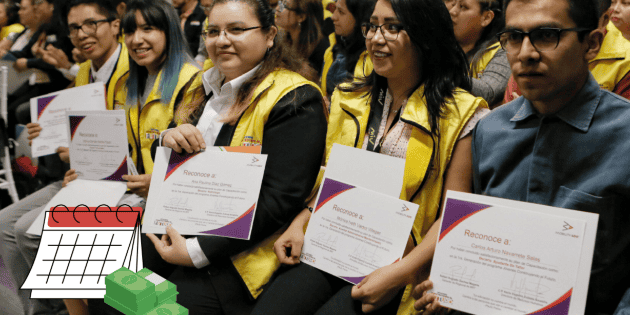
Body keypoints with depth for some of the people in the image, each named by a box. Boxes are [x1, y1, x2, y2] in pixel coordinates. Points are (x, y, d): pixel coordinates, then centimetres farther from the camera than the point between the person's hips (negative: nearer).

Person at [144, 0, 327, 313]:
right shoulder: (209, 86, 9)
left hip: (234, 251, -7)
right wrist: (169, 138, -7)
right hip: (180, 228, 7)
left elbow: (280, 200, -22)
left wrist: (197, 251, -22)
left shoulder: (293, 100, -15)